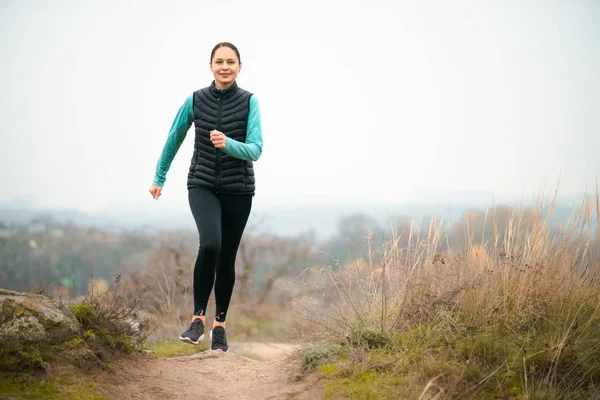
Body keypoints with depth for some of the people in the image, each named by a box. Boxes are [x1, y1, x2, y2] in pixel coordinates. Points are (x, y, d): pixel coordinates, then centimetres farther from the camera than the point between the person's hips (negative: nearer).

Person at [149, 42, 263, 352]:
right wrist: (159, 178, 18)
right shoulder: (195, 100, -3)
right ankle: (198, 318, -14)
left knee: (227, 258, 7)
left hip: (239, 190, 1)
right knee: (210, 244, -25)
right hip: (203, 186, 0)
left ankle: (220, 326, 24)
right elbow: (173, 140, 11)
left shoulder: (249, 102, -7)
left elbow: (255, 150, -15)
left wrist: (228, 144, -34)